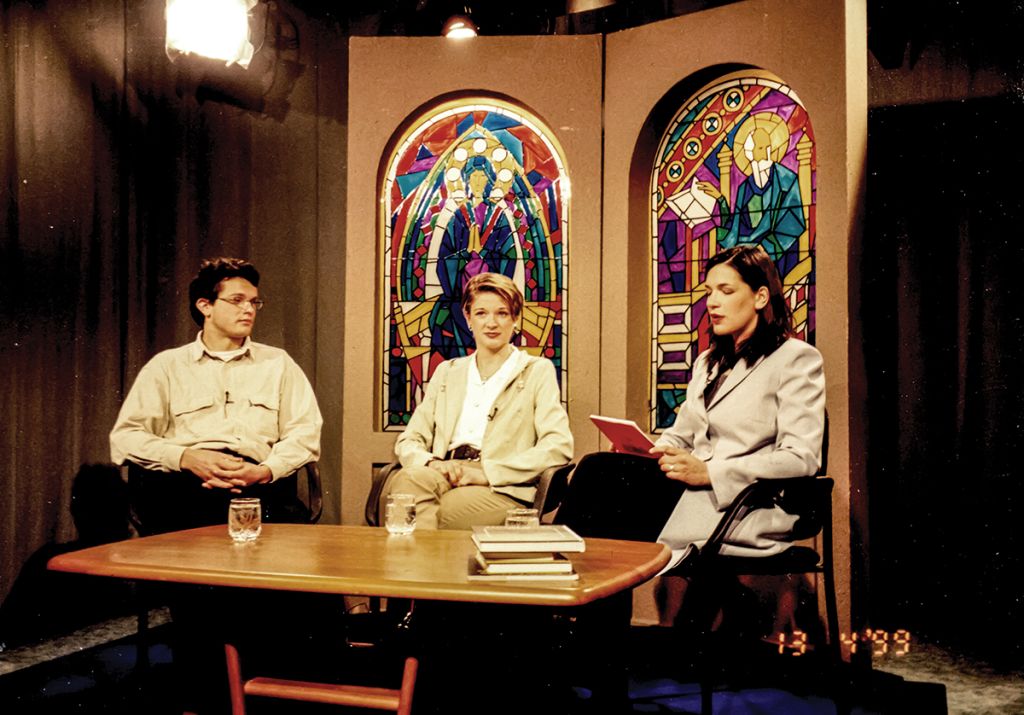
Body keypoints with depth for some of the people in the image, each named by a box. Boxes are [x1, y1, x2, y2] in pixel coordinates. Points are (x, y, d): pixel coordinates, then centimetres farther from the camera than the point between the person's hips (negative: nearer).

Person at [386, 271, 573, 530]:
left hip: (503, 491, -4)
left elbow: (559, 448, -2)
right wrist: (432, 464, -7)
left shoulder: (538, 371, 13)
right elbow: (408, 441, 19)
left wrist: (485, 472, -13)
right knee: (407, 479, -35)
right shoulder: (447, 372, 24)